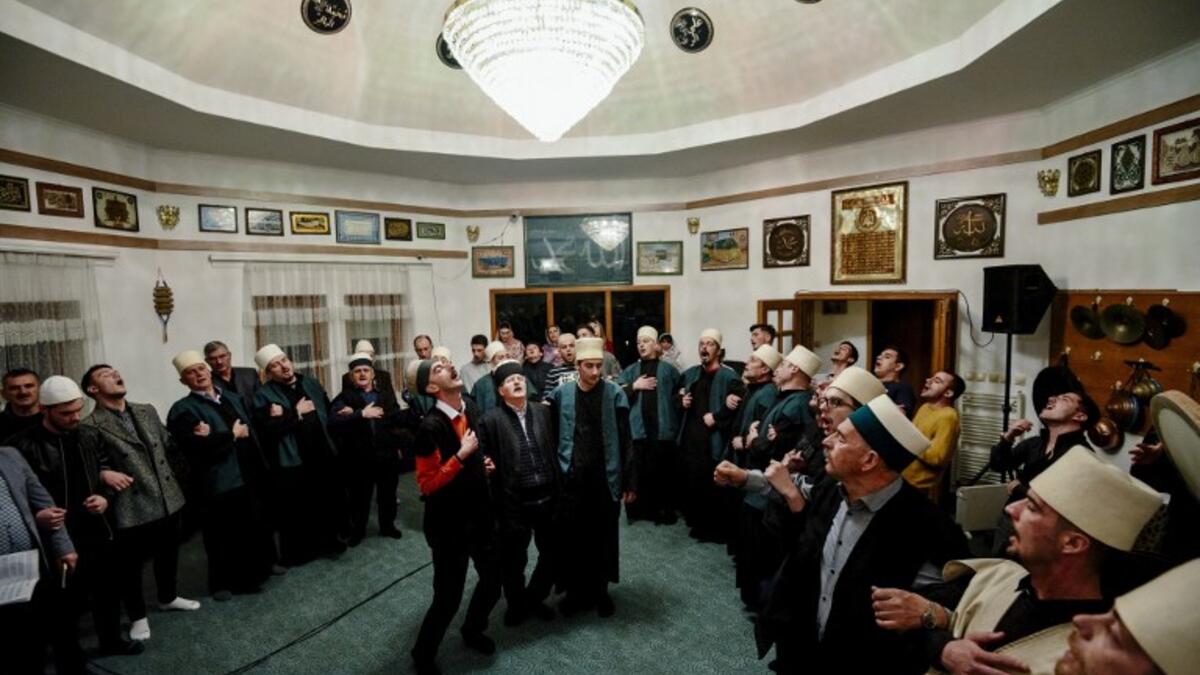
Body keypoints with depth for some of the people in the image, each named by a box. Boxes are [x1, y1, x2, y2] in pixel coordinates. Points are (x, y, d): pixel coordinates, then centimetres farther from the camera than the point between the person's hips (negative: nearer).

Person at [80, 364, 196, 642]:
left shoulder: (147, 411, 7)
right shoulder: (91, 426, -12)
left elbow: (168, 444, 14)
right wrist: (104, 474, -28)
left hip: (167, 500, 6)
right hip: (132, 509, -6)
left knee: (168, 554, 22)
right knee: (131, 565, 12)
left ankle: (168, 597, 45)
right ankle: (138, 616, 33)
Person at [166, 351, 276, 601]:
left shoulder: (233, 398, 10)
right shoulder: (183, 410, -8)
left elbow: (250, 430, -3)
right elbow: (199, 446, -22)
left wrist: (217, 436, -19)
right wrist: (232, 434, -10)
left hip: (250, 474, 6)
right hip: (220, 483, -5)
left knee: (258, 526, 19)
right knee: (225, 536, 7)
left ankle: (261, 565, 40)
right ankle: (225, 581, 26)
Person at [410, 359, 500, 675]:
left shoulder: (471, 408, -1)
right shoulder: (430, 427, -24)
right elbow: (427, 485, -22)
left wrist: (484, 462, 3)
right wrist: (461, 456, -28)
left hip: (480, 513, 7)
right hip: (449, 523, -7)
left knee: (493, 578, 19)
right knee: (448, 596, 5)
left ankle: (472, 631, 48)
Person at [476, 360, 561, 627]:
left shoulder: (543, 412, 4)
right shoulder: (491, 420, -8)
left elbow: (554, 450, 7)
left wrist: (560, 489, 6)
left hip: (548, 497, 4)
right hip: (514, 502, -4)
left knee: (554, 553, 16)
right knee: (513, 560, 14)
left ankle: (534, 597, 42)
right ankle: (516, 604, 41)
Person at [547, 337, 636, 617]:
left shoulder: (614, 393, -7)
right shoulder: (561, 393, -3)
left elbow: (625, 439, -5)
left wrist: (630, 480, -5)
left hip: (606, 478, -1)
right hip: (572, 477, 1)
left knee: (603, 537, 12)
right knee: (573, 537, 10)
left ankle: (600, 591, 32)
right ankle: (576, 591, 30)